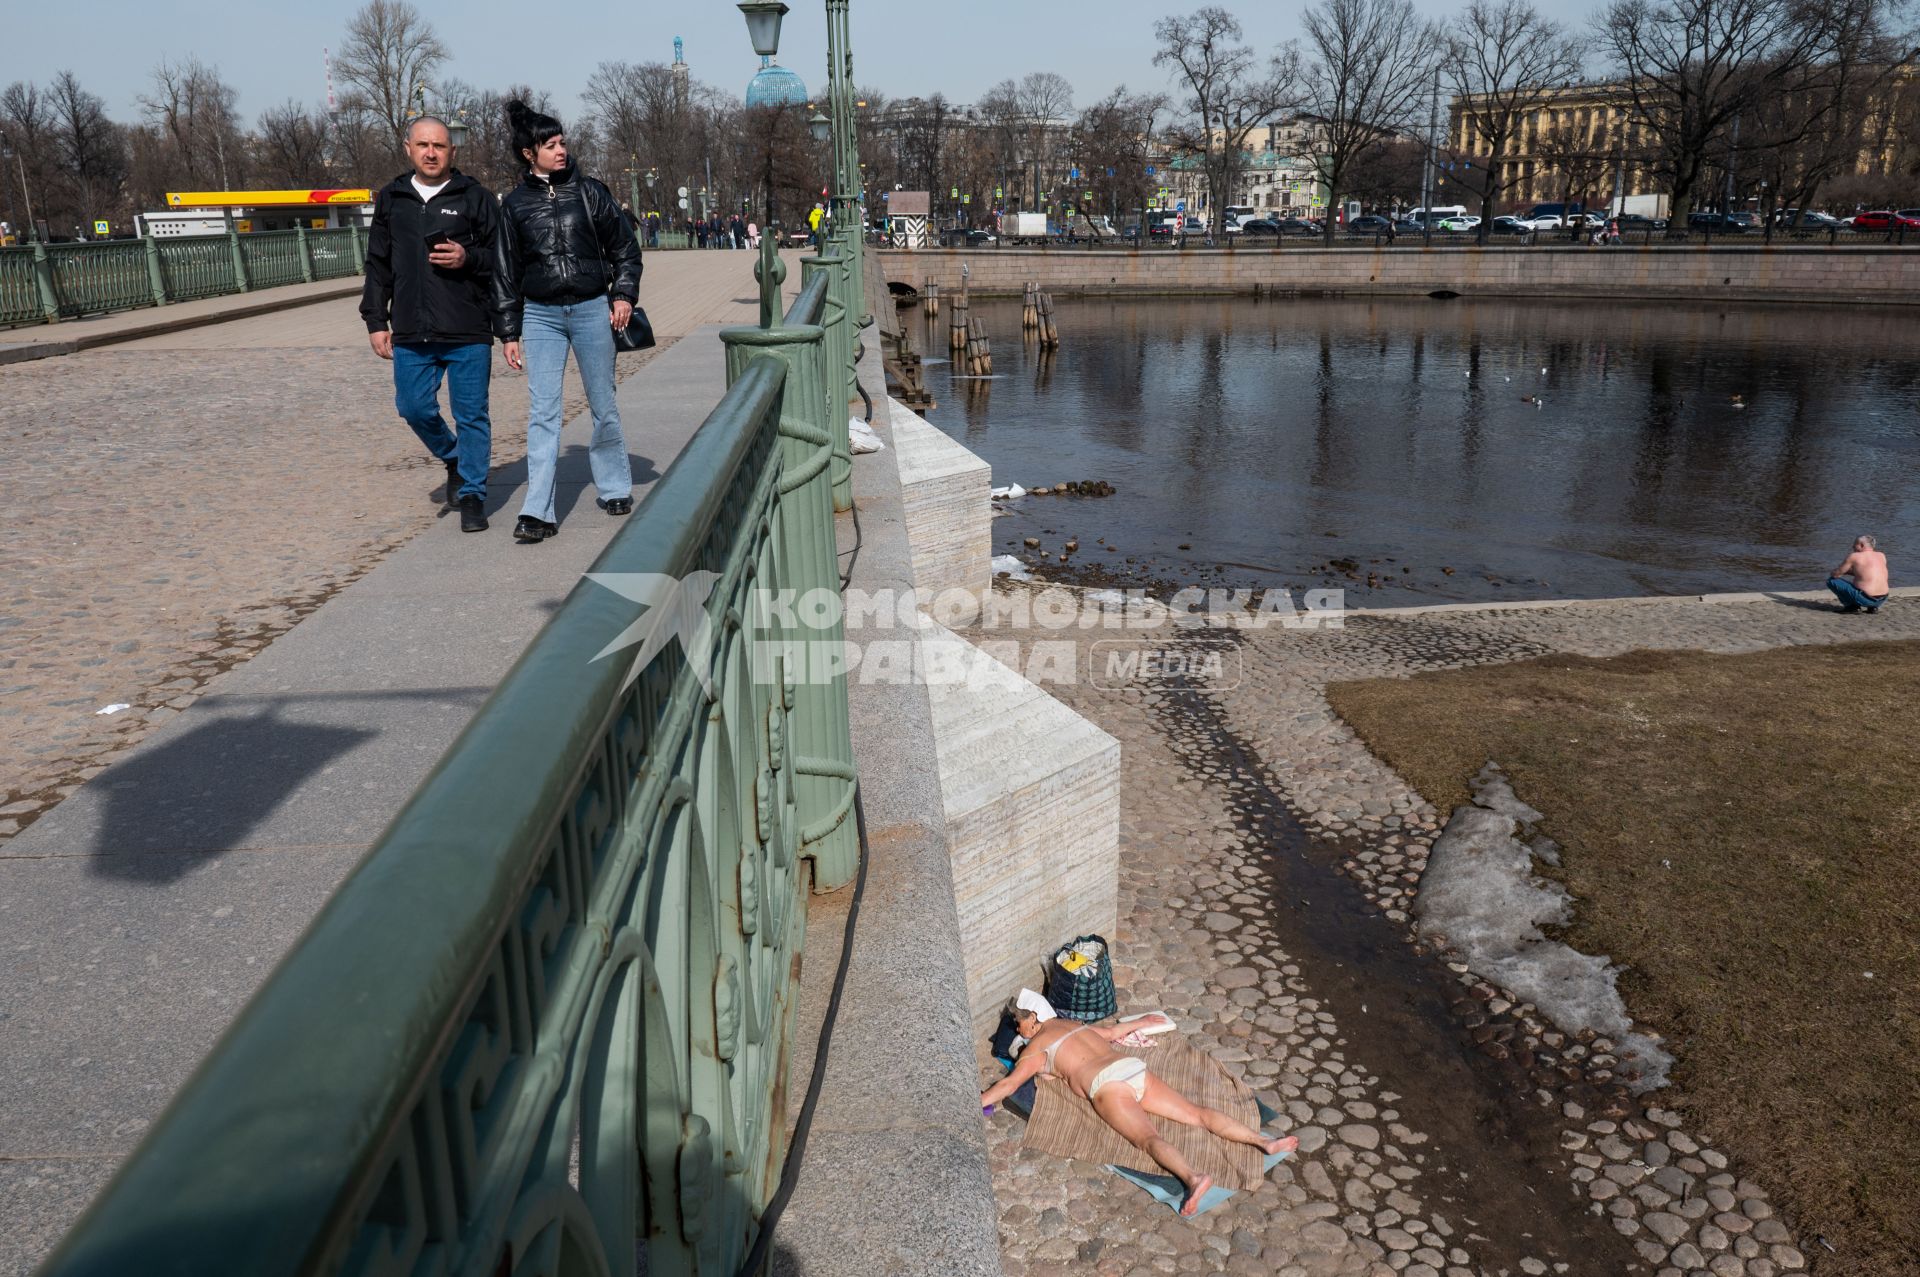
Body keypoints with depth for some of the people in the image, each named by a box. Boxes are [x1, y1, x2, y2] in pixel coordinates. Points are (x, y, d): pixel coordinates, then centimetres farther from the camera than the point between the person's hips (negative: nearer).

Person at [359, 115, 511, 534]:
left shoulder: (474, 197, 2)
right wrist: (376, 322, 11)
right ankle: (454, 459, 32)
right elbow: (378, 266, 16)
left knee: (472, 415, 1)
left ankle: (472, 495, 13)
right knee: (414, 407, 4)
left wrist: (469, 259, -16)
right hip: (411, 333, 4)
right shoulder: (391, 199, 13)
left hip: (469, 331, -3)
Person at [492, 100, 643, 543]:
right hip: (541, 315, 0)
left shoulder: (589, 191, 3)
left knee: (604, 406, 9)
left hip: (592, 310, 0)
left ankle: (615, 487, 28)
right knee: (542, 413, -6)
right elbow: (506, 272, 8)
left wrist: (625, 294, -4)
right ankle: (538, 511, -8)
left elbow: (625, 247, 9)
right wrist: (510, 332, 5)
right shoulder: (515, 204, 4)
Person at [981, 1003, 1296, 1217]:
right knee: (1197, 1114, -2)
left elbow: (1009, 1084, 6)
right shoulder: (1073, 1023, 32)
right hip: (1137, 1069, 7)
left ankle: (1193, 1178, -53)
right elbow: (1114, 1031, 44)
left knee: (1148, 1138, -26)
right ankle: (1264, 1141, -17)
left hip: (1108, 1085, -7)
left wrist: (975, 1102, 15)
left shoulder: (1037, 1045, 12)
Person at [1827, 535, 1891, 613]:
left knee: (1831, 581, 4)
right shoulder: (1882, 556, 11)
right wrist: (1851, 571, 26)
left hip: (1865, 599, -7)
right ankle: (1872, 607, 17)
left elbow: (1835, 574, -1)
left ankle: (1853, 606, 1)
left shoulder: (1854, 557, -7)